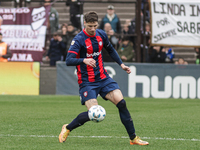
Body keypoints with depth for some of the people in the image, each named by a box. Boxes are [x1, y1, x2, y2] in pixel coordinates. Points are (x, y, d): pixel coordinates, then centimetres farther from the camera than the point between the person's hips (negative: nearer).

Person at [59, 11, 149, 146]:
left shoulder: (101, 35, 5)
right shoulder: (79, 39, -14)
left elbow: (111, 50, 25)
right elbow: (69, 61, -25)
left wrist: (121, 64, 17)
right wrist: (84, 60, -41)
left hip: (103, 78, 5)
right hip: (87, 82, -5)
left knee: (121, 103, -10)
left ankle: (133, 138, -2)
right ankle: (67, 129, 9)